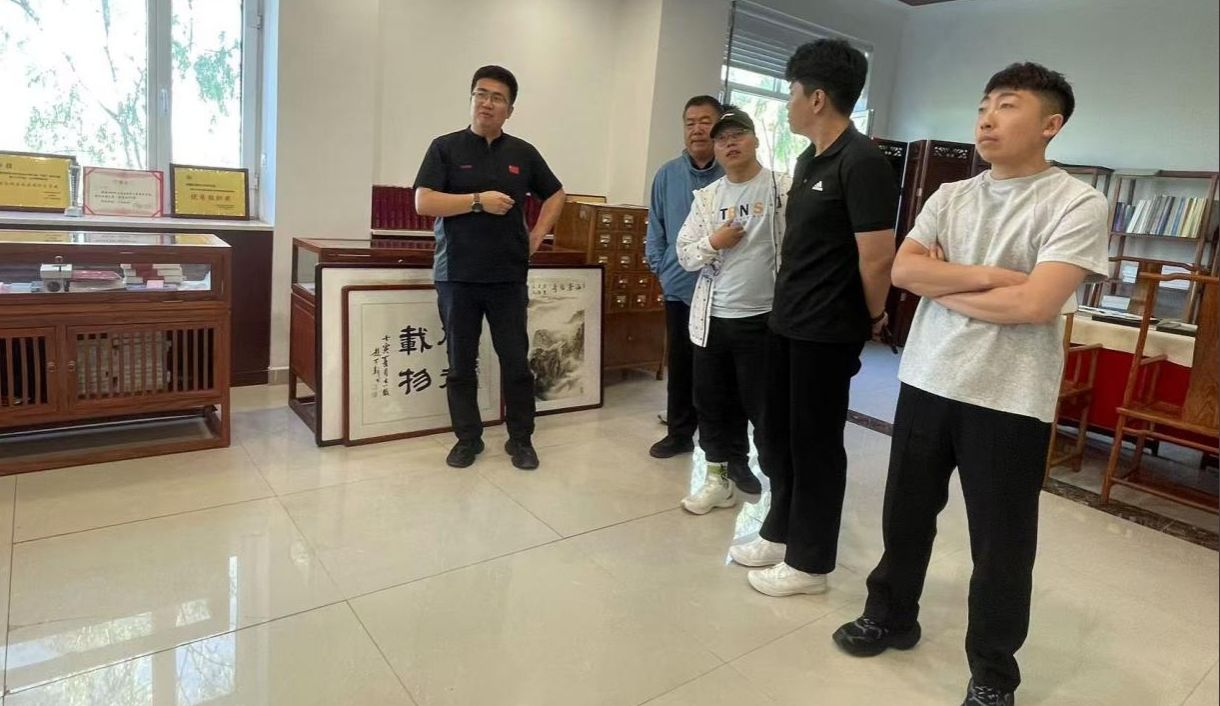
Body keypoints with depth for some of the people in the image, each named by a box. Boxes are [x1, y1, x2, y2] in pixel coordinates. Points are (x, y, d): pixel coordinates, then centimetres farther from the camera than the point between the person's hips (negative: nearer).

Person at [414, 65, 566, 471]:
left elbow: (555, 195, 21)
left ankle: (521, 439, 17)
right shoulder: (445, 148, 2)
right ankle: (468, 438, 20)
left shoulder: (523, 153, 9)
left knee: (516, 361, 3)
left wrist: (537, 236, 8)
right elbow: (424, 203, -8)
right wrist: (478, 200, -15)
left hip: (508, 277, 1)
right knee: (461, 363, 7)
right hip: (457, 276, -1)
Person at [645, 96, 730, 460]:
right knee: (680, 365, 16)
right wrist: (660, 266, 2)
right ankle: (679, 433, 33)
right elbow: (655, 226, 10)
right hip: (679, 288, 4)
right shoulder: (667, 174, 4)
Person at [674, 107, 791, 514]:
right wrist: (713, 242, -11)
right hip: (711, 317, 5)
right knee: (712, 402, 13)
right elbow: (685, 255, 9)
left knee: (763, 404, 3)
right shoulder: (706, 197, 11)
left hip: (763, 318, -5)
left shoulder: (785, 188, -3)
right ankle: (719, 478, 29)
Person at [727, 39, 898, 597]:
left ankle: (810, 562, 21)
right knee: (778, 434, 18)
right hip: (786, 321, 9)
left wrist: (873, 318, -4)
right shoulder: (809, 159, 12)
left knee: (815, 444, 4)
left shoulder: (862, 163, -17)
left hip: (827, 332, -9)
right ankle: (780, 533, 36)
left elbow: (878, 258, -18)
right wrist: (788, 304, 14)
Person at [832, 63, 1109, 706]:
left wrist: (942, 285, -8)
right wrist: (990, 275, -13)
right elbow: (902, 270, -4)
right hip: (926, 382, 5)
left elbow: (1035, 304, -19)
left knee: (1000, 544, 9)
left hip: (1009, 400, -4)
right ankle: (891, 616, 40)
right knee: (905, 513, 17)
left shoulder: (1077, 204, -8)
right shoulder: (950, 197, 8)